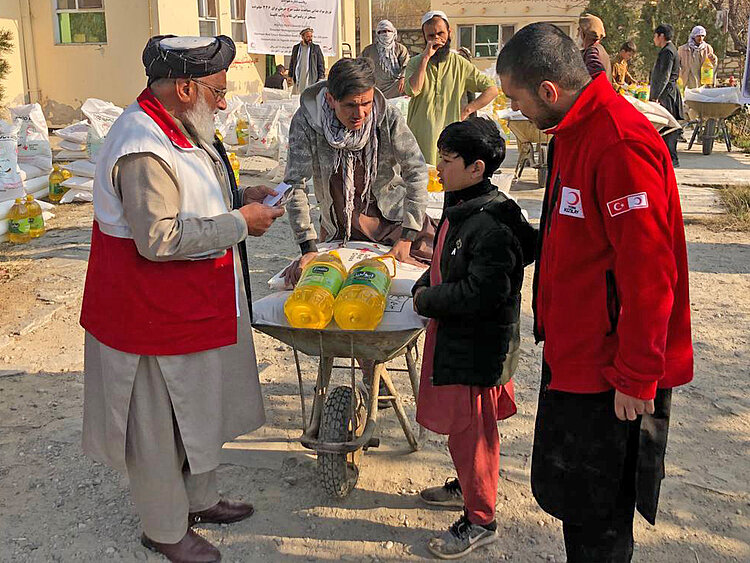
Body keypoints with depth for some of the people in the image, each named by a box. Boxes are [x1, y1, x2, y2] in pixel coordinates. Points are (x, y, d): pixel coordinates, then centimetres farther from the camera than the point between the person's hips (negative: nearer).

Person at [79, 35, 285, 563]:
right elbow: (159, 239, -29)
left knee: (198, 406, 23)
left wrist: (238, 199, 6)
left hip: (196, 302, 11)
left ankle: (198, 497, 43)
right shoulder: (144, 150, -25)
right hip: (153, 310, -10)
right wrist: (239, 222, -22)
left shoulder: (181, 128, 9)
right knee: (159, 422, 7)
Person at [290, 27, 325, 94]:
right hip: (298, 81, 2)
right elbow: (292, 63, 18)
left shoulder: (316, 48, 6)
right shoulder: (296, 48, 13)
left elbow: (321, 64, 3)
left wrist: (321, 78, -5)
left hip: (312, 81, -2)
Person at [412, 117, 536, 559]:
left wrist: (428, 301, -18)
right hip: (451, 335, 10)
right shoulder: (459, 208, 7)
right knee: (461, 422, 24)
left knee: (470, 429, 2)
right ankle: (468, 485, 46)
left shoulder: (492, 225, -25)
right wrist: (425, 287, 5)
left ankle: (480, 521, 19)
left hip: (477, 345, -10)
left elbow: (481, 291, -29)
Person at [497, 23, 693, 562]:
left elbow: (648, 276, -25)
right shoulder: (575, 133, 9)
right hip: (573, 354, 10)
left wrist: (636, 378, -19)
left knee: (597, 517, 8)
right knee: (563, 490, 23)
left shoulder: (622, 147, -24)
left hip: (612, 370, -10)